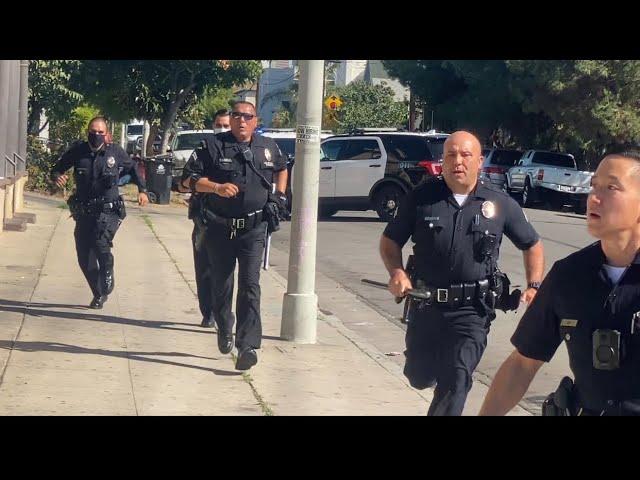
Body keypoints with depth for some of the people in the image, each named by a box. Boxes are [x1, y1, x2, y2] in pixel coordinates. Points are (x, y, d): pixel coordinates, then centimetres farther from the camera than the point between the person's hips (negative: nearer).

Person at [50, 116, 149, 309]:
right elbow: (56, 169, 6)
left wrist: (142, 190, 4)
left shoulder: (115, 152, -3)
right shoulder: (77, 151, -2)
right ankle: (98, 293, 25)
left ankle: (106, 285, -4)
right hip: (83, 212, 3)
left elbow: (133, 169, 14)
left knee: (101, 244, -27)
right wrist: (57, 177, -16)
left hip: (107, 211, -3)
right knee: (84, 257, 5)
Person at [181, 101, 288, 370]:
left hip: (253, 229, 0)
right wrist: (217, 187, -19)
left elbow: (281, 169, 28)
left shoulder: (268, 148, 7)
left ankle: (247, 346, -15)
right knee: (221, 285, 13)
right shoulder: (213, 147, -2)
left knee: (250, 286, -11)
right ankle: (224, 330, 39)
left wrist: (279, 196, 11)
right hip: (219, 228, 0)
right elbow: (189, 179, -4)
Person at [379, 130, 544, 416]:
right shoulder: (421, 198, -3)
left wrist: (534, 286, -2)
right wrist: (396, 272, -14)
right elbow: (390, 241, 6)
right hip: (426, 304, 2)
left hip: (472, 309, -2)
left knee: (455, 382, -12)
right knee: (419, 377, 17)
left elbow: (532, 245, 12)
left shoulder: (501, 205, -1)